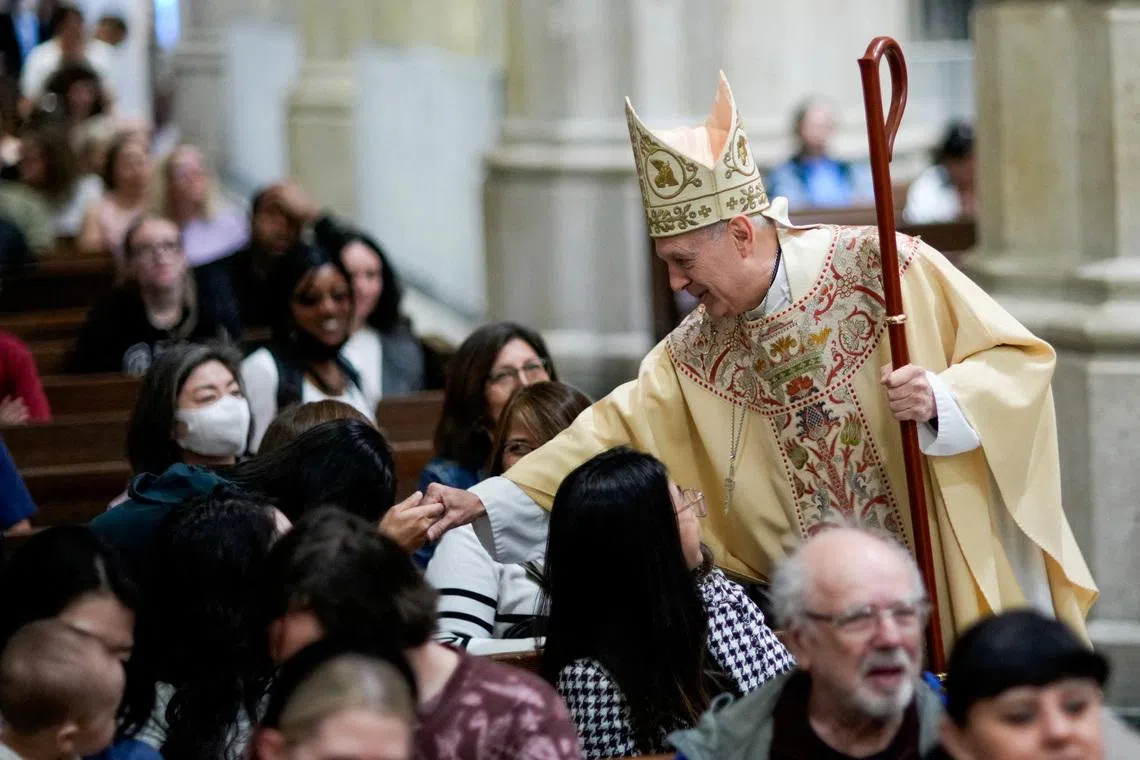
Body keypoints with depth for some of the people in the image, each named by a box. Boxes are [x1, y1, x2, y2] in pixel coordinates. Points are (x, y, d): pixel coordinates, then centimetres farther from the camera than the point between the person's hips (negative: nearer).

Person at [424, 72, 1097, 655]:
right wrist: (490, 500, 1)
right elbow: (618, 431, 7)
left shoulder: (880, 267, -10)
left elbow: (1021, 359, -8)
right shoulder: (700, 349, 5)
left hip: (952, 590, -4)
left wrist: (943, 399, -26)